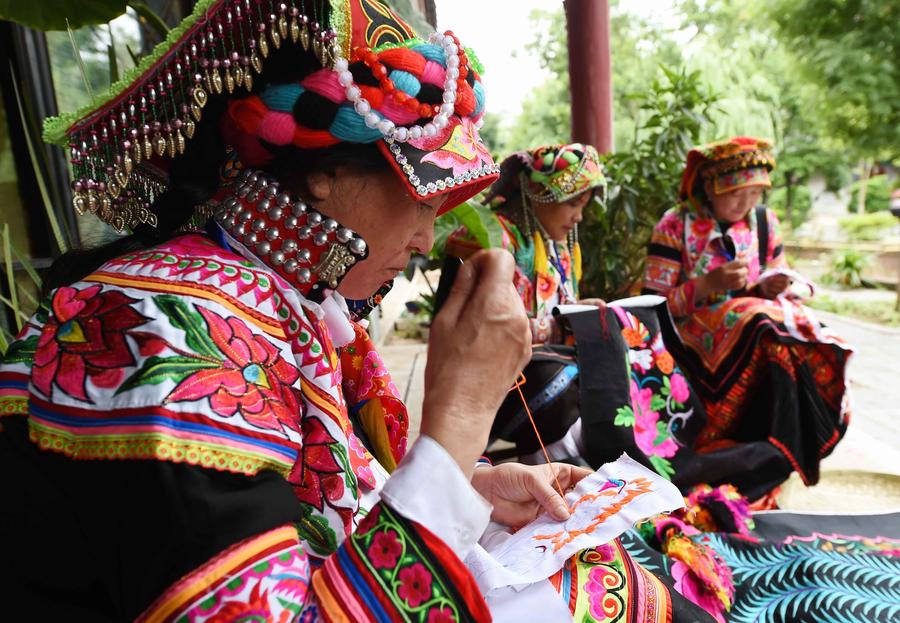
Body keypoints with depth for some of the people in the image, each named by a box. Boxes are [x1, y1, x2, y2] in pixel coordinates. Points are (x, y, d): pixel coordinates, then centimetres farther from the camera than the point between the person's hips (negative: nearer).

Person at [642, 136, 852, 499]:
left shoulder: (765, 223, 9)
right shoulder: (675, 226, -6)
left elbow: (772, 294, 17)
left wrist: (769, 290, -8)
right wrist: (709, 283, -21)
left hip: (759, 331, 6)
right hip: (693, 339, -5)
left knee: (816, 349, -24)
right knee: (774, 340, -32)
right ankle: (778, 452, -20)